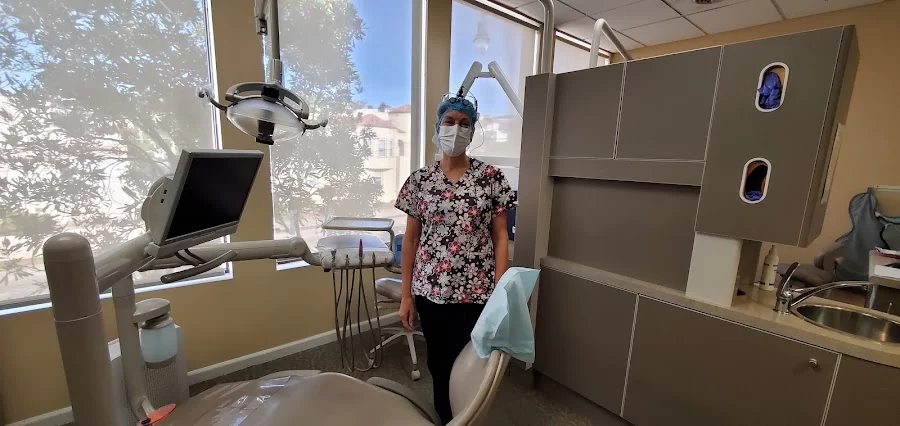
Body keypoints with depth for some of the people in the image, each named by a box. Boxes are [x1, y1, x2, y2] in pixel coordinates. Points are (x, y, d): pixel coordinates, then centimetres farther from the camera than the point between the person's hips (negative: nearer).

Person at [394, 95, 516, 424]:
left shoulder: (490, 177, -5)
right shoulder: (420, 179, 1)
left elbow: (500, 236, -3)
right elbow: (410, 239, 3)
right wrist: (406, 295, 3)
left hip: (476, 291, -2)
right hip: (431, 290, 3)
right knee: (438, 364, 19)